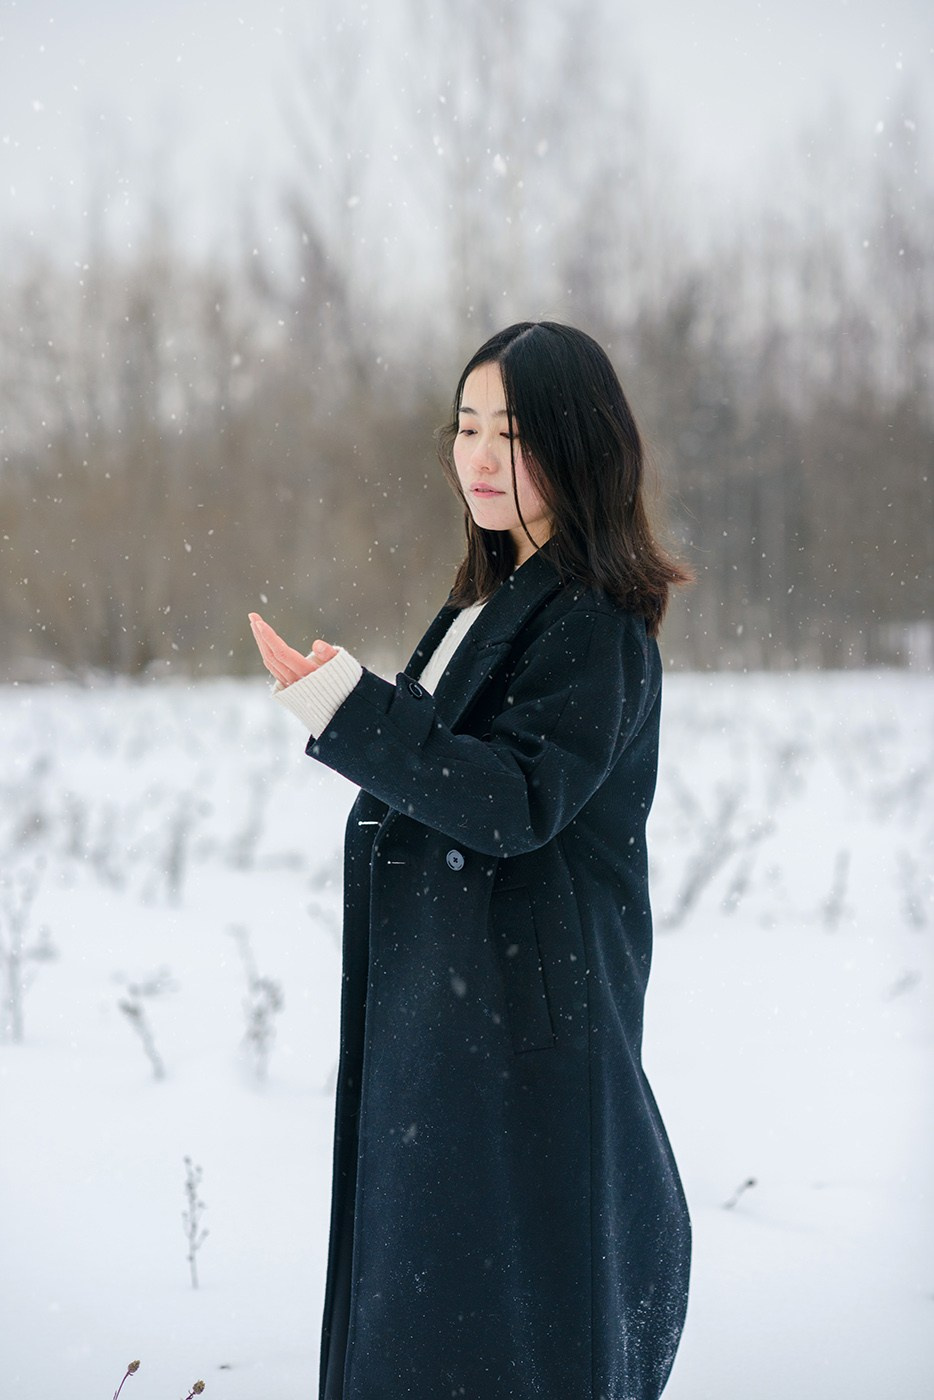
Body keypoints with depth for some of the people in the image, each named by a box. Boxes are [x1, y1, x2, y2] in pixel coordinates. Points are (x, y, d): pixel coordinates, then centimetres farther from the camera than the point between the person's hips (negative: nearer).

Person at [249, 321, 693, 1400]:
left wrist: (351, 713, -29)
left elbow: (518, 802, -25)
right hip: (440, 992, 9)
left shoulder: (592, 624, -15)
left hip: (527, 1002, -9)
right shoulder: (490, 600, 14)